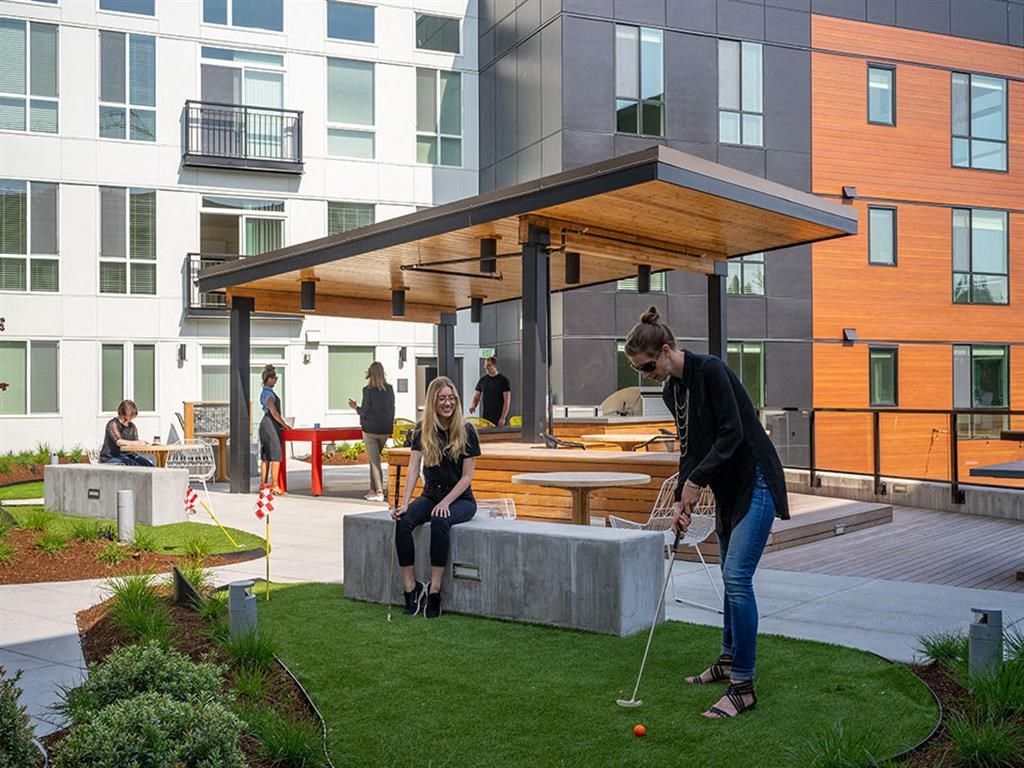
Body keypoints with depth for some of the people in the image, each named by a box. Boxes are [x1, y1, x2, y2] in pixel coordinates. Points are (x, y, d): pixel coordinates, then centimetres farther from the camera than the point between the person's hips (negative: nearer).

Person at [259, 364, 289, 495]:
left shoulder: (265, 392, 17)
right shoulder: (269, 393, -14)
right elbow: (274, 412, -18)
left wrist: (281, 423, 17)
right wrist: (284, 424, -10)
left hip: (266, 424, 10)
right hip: (271, 425, -10)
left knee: (266, 456, 12)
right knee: (276, 456, -9)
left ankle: (263, 484, 16)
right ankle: (275, 485, -11)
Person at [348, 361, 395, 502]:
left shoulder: (368, 390, -12)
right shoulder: (389, 389, 2)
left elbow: (365, 411, -11)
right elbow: (392, 409, 7)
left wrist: (356, 407, 8)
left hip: (370, 429, -4)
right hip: (385, 429, 4)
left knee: (374, 460, 1)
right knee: (374, 458, 18)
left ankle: (379, 492, -3)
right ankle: (373, 489, 19)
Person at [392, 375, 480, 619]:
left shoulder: (466, 432, -7)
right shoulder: (422, 430, 2)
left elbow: (467, 476, -7)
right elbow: (413, 468, -6)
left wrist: (446, 502, -18)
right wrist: (405, 503, -17)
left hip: (460, 499, -3)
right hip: (430, 495, 3)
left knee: (440, 522, -34)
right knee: (403, 521, -25)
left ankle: (434, 590, -26)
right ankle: (411, 587, -18)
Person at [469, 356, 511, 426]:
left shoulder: (503, 380, -3)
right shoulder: (482, 379, 9)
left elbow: (507, 401, -6)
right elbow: (476, 397, 13)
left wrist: (503, 418, -13)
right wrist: (473, 405, -9)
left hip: (499, 419, -4)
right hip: (485, 418, 4)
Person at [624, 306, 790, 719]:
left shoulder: (710, 370, -19)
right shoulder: (671, 390, 7)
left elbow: (731, 433, -22)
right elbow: (690, 447, 11)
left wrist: (696, 480, -19)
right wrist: (681, 498, 2)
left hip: (756, 482, -9)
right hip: (728, 487, 9)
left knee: (736, 576, -15)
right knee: (732, 577, 16)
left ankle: (743, 686, -11)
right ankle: (730, 661, 28)